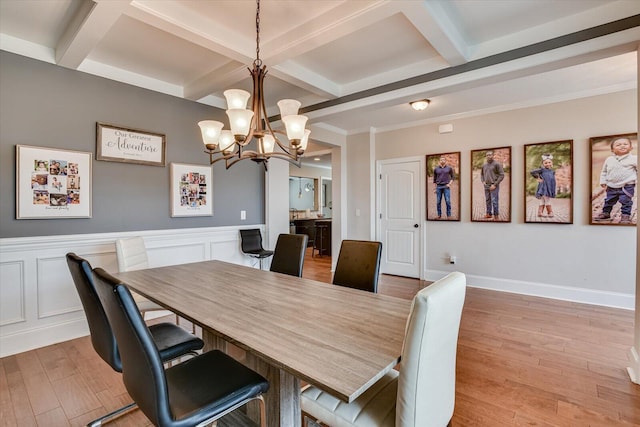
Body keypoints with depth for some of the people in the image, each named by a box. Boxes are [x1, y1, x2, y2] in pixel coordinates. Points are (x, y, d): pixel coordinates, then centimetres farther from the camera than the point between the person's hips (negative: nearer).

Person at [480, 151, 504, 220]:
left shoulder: (497, 164, -6)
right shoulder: (484, 165, 10)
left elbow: (502, 175, -8)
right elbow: (481, 174, 22)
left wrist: (495, 184, -13)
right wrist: (483, 181, 5)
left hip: (494, 186, -5)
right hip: (486, 186, 5)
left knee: (494, 201, -5)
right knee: (487, 201, 12)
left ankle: (496, 216, 3)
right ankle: (489, 213, 24)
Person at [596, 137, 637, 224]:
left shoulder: (634, 158, -4)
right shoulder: (609, 159, 3)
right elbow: (604, 171, 12)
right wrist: (603, 181, 5)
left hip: (627, 186, -3)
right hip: (612, 186, 3)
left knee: (626, 201, -3)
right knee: (609, 201, 15)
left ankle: (626, 215, 10)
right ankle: (605, 213, 32)